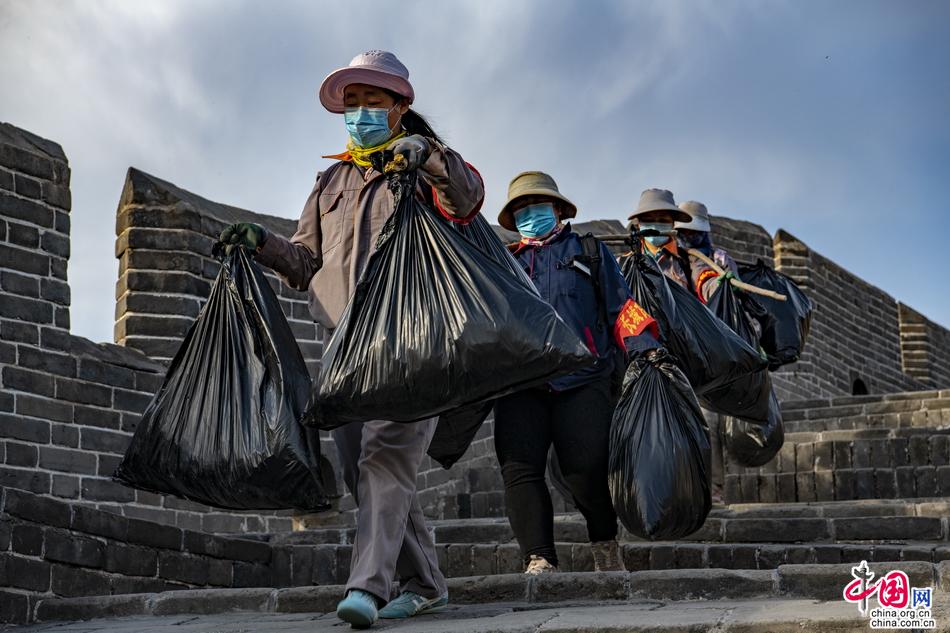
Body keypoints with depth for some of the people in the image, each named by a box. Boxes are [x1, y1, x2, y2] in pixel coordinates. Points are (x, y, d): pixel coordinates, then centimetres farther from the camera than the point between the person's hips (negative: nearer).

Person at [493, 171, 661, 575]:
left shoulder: (590, 252, 22)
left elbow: (620, 307, 14)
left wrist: (646, 349, 0)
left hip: (582, 379, -2)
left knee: (587, 471, -14)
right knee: (520, 470, -14)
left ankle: (605, 542, 12)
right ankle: (539, 561, -15)